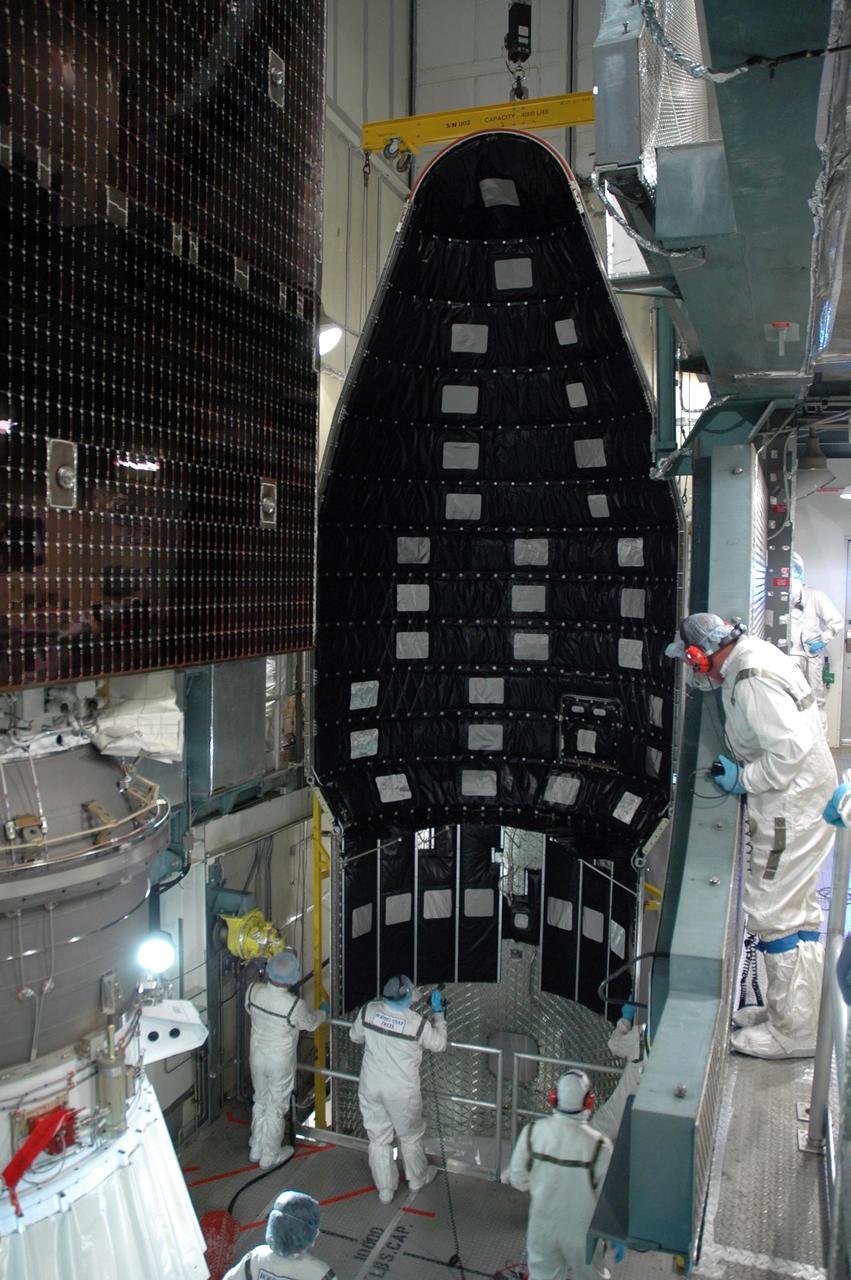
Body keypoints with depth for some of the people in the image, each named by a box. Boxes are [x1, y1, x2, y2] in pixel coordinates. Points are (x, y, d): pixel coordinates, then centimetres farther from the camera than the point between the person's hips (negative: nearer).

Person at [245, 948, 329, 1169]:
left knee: (260, 1102, 25)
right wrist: (323, 1012, 12)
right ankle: (270, 1156, 32)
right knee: (276, 1109, 16)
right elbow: (310, 1023, -10)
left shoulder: (253, 991, -20)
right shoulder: (294, 1006, -31)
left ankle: (256, 1149, 40)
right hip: (280, 1063, -4)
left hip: (257, 1057, 5)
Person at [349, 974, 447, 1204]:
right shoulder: (418, 1023, -22)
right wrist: (438, 1013, 5)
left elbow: (355, 1036, 5)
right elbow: (439, 1045, -3)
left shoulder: (369, 1010, -14)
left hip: (370, 1088, 2)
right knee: (411, 1136, 22)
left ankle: (385, 1189, 30)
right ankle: (417, 1179, 42)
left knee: (378, 1138, 18)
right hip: (402, 1093, -2)